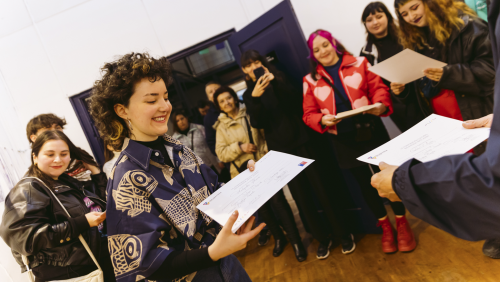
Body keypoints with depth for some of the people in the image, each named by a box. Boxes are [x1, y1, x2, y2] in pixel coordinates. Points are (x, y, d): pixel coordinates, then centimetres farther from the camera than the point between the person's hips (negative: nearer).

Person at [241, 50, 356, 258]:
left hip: (303, 141, -1)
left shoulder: (278, 79, 6)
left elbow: (297, 101, -11)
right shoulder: (249, 94, 7)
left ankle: (344, 233, 16)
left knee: (322, 188, 1)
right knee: (301, 196, 5)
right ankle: (323, 238, 21)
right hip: (281, 150, 1)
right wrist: (255, 98, -21)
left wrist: (275, 82, -21)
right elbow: (258, 123, -7)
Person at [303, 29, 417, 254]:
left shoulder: (359, 64, 1)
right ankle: (385, 226, 34)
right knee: (365, 182, 14)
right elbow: (309, 115, 0)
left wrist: (381, 105, -24)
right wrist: (323, 120, -20)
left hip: (371, 132, -1)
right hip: (343, 140, 1)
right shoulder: (310, 80, 2)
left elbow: (379, 88, -4)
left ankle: (402, 223, 29)